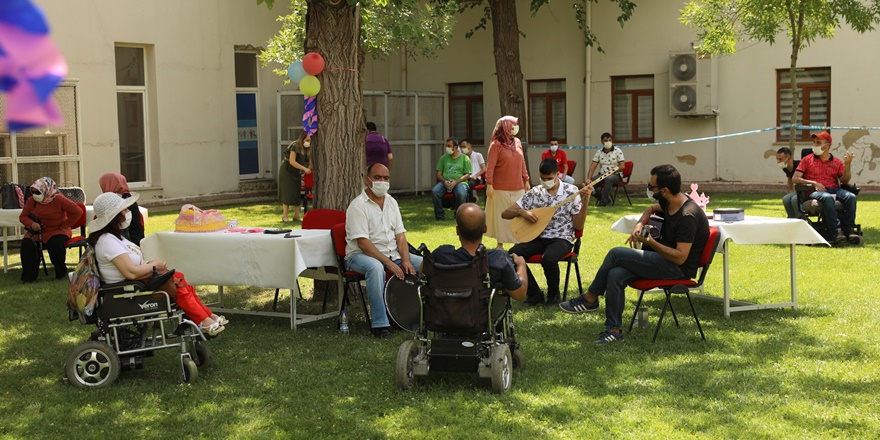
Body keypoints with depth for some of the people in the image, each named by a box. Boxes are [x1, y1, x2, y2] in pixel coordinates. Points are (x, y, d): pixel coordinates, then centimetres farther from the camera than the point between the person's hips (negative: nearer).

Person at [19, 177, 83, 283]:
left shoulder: (59, 200, -13)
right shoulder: (31, 201, 0)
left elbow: (77, 211, -13)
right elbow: (23, 216, 8)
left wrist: (65, 225, -11)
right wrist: (31, 224, -14)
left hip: (57, 231, -4)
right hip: (38, 231, 4)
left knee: (55, 244, -34)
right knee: (26, 244, -24)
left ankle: (61, 273, -7)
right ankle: (29, 276, -10)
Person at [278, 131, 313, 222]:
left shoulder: (306, 149, 4)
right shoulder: (295, 146, -20)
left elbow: (309, 163, 7)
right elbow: (292, 161, -27)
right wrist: (304, 168, -31)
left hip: (296, 173, 7)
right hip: (287, 171, -7)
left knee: (297, 193, 5)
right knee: (288, 193, -7)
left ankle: (296, 216, 8)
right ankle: (284, 216, -3)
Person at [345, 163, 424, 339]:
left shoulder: (391, 202, 9)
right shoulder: (358, 206, -14)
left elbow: (400, 235, 6)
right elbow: (363, 242, -21)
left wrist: (405, 260, -12)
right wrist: (389, 263, -27)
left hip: (392, 253, 7)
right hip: (361, 255, -7)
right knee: (375, 268, -40)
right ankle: (379, 324, -34)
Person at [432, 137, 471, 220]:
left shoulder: (464, 158, 9)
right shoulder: (443, 158, 18)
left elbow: (467, 175, 1)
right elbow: (439, 174, 14)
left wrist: (456, 182, -14)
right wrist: (444, 181, -9)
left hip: (460, 182, -3)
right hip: (445, 182, 3)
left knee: (461, 194, -36)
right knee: (434, 192, -29)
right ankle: (440, 215, -15)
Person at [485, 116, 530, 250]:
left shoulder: (517, 142, 8)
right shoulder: (496, 144, -9)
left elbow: (522, 162, 14)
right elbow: (490, 166, -11)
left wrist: (526, 180, 13)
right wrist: (489, 184, -16)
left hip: (518, 187, 6)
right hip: (501, 188, -5)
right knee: (501, 215, 3)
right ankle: (500, 243, 13)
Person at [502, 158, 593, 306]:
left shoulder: (571, 191, -2)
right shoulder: (534, 193, 3)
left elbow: (578, 226, -5)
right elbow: (505, 213, 2)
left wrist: (585, 202, -17)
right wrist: (522, 212, -18)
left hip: (561, 238, -3)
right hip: (538, 237, 3)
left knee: (548, 258, -37)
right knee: (512, 254, -24)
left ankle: (554, 294, -6)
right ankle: (535, 294, -6)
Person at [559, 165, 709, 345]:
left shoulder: (687, 215, -24)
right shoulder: (669, 202, 4)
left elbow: (680, 257, -27)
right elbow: (651, 209, 29)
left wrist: (650, 242, -25)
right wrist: (639, 224, 8)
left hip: (678, 268, -9)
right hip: (664, 259, 9)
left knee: (616, 253, -18)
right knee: (615, 274, -14)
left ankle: (590, 299, -1)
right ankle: (613, 329, -10)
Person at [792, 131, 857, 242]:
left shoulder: (837, 162, 18)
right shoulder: (807, 160, 14)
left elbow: (844, 181, 7)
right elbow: (795, 178, 6)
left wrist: (848, 164, -6)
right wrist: (813, 183, -6)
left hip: (834, 190, 3)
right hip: (815, 191, -3)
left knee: (851, 196, -28)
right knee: (827, 198, -38)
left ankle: (848, 229, -27)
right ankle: (836, 229, -42)